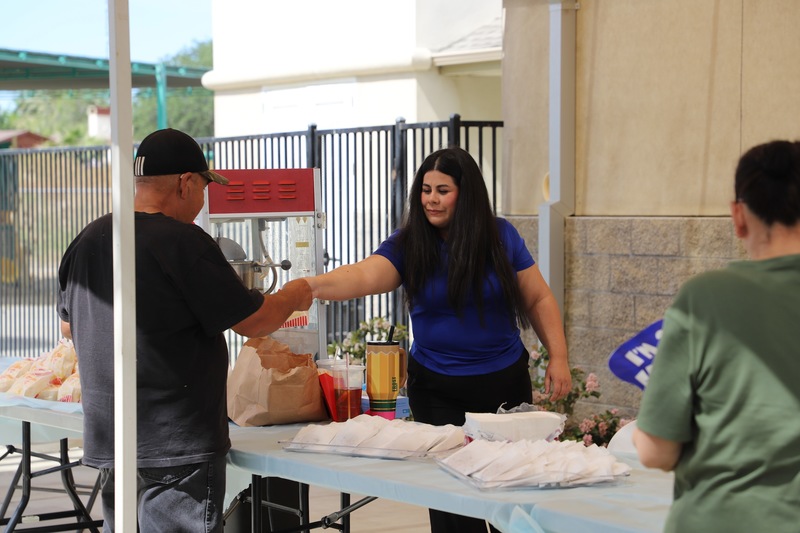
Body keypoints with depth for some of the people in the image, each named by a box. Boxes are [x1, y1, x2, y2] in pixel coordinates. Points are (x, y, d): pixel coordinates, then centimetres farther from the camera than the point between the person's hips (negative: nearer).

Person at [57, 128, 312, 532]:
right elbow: (253, 322, -11)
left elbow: (69, 327, 21)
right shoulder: (183, 243, -16)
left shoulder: (87, 240, 7)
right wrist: (294, 297, 9)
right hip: (176, 445, -7)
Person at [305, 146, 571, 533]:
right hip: (437, 391, -1)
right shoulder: (407, 244, -6)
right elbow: (365, 275, -24)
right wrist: (316, 285, -42)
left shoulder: (501, 237, -2)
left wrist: (558, 357, -5)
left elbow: (538, 299, 4)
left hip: (505, 382, 1)